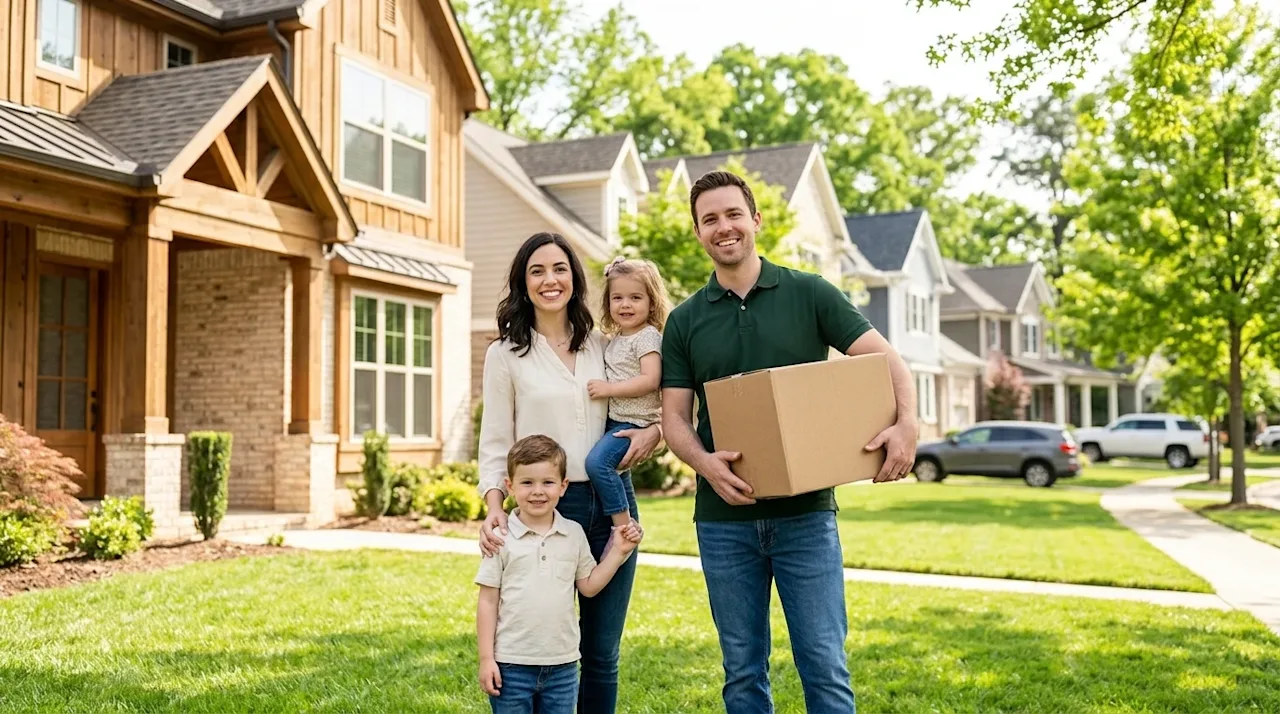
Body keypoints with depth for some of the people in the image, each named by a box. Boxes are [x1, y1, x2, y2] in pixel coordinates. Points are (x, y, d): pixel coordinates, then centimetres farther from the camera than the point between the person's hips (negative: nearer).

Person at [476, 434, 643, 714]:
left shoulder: (574, 534, 3)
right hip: (512, 664, -3)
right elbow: (488, 600, -4)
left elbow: (589, 585, 9)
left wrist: (618, 551, 0)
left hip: (562, 664, 3)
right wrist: (486, 658, -7)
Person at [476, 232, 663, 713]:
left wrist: (654, 432, -5)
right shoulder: (505, 354, 2)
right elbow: (494, 443, -1)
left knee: (602, 653, 10)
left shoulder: (604, 345, 10)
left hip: (611, 504, 3)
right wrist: (493, 506, -17)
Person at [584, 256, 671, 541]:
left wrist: (608, 389, -21)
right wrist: (603, 388, 9)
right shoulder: (616, 339, 15)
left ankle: (624, 523, -16)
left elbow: (650, 380, -22)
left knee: (597, 461, -23)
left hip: (635, 422, -10)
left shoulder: (648, 337, -12)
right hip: (614, 420, 10)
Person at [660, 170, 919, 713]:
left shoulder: (809, 294, 2)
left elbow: (885, 359, -2)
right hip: (723, 518, 2)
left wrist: (906, 423, -22)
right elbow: (674, 416, 5)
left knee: (825, 668, -1)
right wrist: (705, 463, -17)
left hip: (806, 511, -2)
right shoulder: (685, 321, 8)